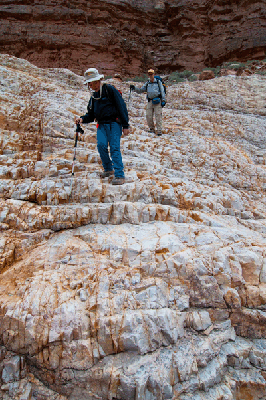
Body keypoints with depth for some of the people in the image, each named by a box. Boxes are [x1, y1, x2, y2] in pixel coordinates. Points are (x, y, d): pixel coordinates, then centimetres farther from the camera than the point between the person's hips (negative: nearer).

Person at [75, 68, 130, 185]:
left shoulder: (110, 90, -2)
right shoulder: (93, 97, 18)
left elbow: (122, 107, -6)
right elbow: (91, 115, 23)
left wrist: (125, 125, -10)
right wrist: (82, 119, 0)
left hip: (114, 123, -5)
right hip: (102, 125, 6)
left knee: (114, 148, -15)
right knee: (101, 145, -13)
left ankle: (119, 175, -15)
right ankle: (108, 169, 8)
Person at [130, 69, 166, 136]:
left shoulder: (158, 82, 7)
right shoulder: (147, 83, 16)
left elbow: (162, 91, 5)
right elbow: (140, 90, 16)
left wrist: (163, 100, -3)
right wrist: (134, 88, -1)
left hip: (157, 101, -4)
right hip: (150, 101, 4)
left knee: (158, 115, -9)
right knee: (148, 115, -2)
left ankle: (159, 131, -6)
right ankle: (152, 129, 15)